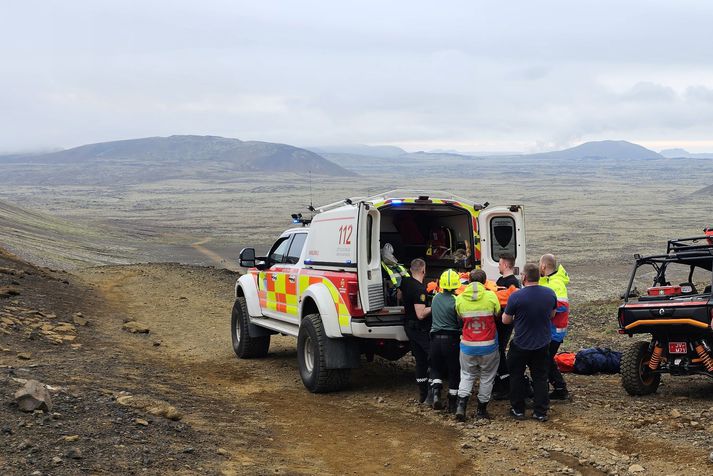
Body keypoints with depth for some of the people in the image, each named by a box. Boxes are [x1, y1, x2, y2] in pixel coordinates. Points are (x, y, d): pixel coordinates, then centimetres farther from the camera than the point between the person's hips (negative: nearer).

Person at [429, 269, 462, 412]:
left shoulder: (435, 298, 1)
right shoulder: (455, 301, -14)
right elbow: (461, 323, -11)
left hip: (435, 337, 4)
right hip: (452, 339, -4)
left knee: (436, 368, 19)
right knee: (454, 371, 9)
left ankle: (436, 391, -5)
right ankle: (452, 403, 13)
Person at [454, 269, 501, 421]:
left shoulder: (460, 299, -8)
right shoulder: (491, 296, -13)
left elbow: (460, 317, 1)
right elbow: (497, 314, -1)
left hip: (468, 346, 2)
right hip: (488, 346, -2)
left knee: (467, 376, 17)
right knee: (487, 377, 15)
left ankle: (461, 405, 2)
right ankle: (481, 410, 21)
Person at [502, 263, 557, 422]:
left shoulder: (516, 297, -22)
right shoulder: (550, 294, -8)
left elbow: (505, 320, -9)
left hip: (521, 345, -3)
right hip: (543, 345, 3)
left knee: (516, 376, 16)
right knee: (540, 378, 14)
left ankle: (518, 410, 22)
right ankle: (541, 412, 16)